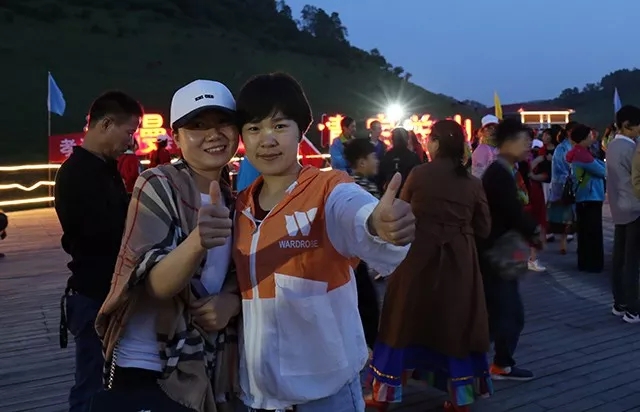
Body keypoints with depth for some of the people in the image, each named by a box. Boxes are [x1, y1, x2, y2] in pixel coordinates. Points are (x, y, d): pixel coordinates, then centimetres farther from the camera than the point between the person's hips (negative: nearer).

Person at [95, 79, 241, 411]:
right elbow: (157, 284, -23)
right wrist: (197, 241, -43)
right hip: (145, 367, -6)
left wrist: (231, 301, -14)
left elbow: (243, 274, 8)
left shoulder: (236, 197, 2)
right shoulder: (157, 185, -15)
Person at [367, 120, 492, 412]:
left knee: (406, 321, 10)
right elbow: (484, 229, 5)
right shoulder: (473, 182, 0)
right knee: (456, 324, 14)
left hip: (419, 257, -2)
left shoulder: (419, 174, -7)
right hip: (458, 262, 2)